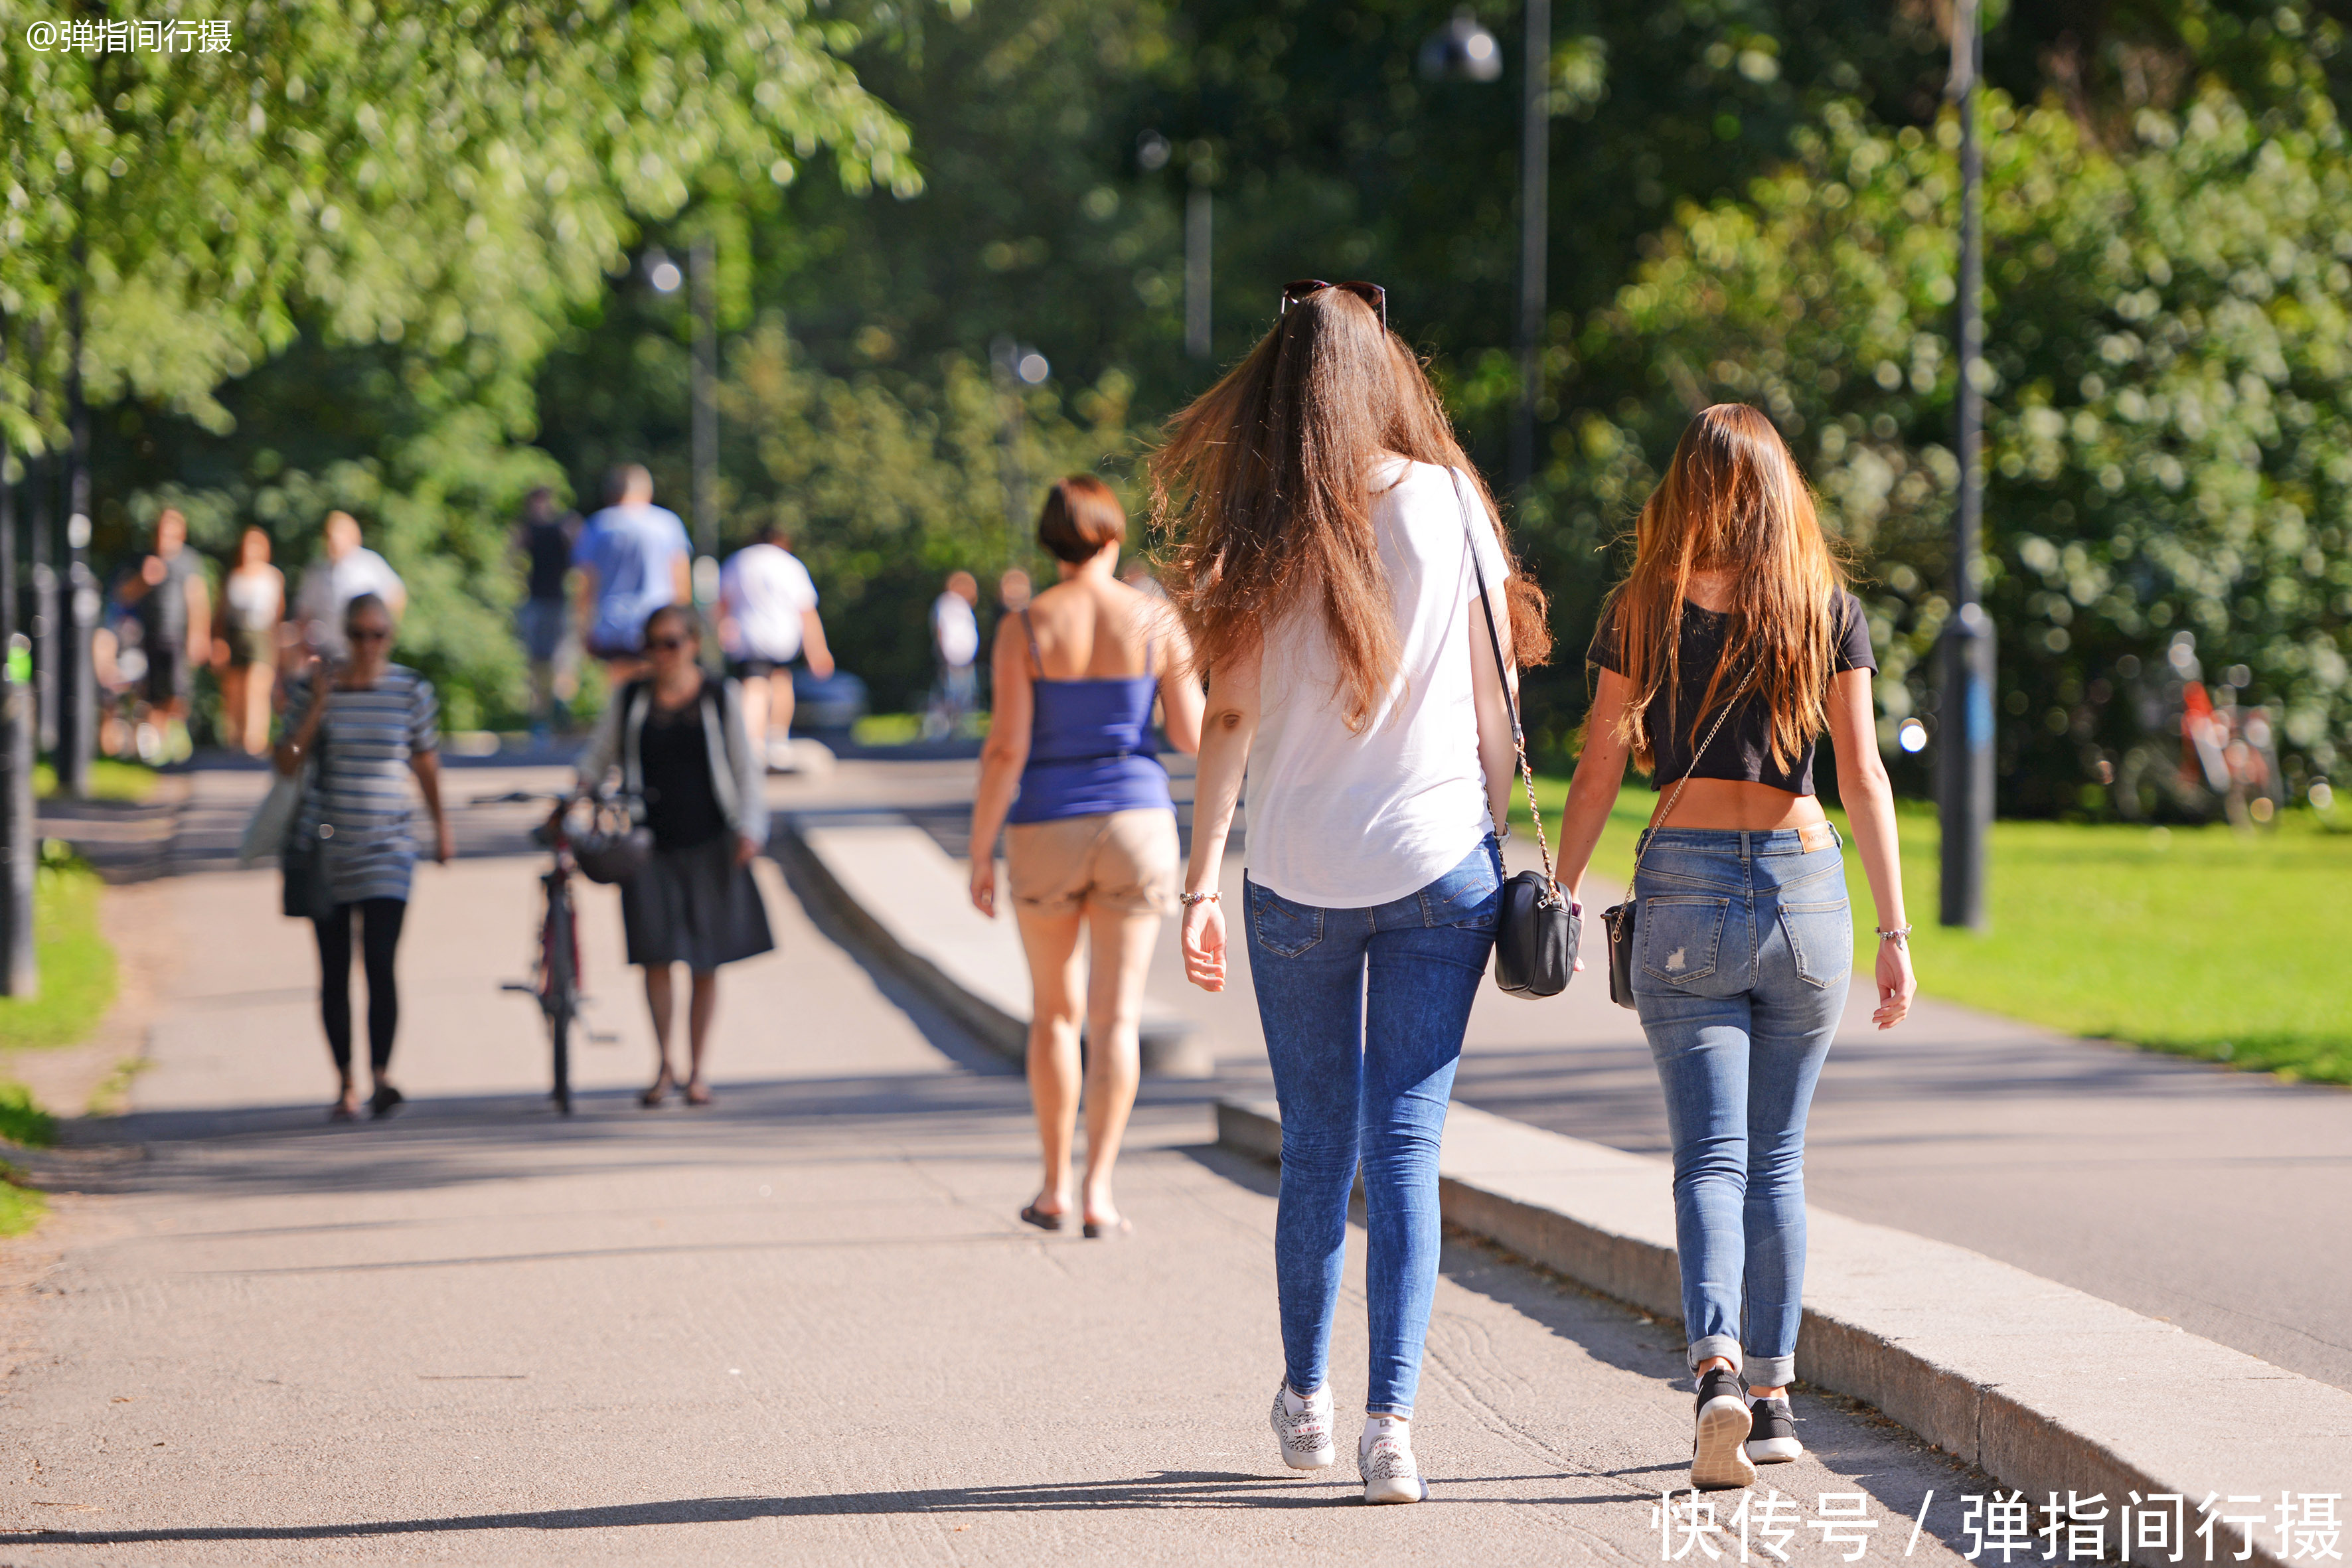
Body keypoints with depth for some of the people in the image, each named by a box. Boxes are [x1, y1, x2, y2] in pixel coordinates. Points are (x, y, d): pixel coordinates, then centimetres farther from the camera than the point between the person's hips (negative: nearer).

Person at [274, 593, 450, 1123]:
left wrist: (440, 827, 17)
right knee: (335, 969, 4)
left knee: (381, 960, -14)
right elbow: (287, 763, -3)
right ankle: (346, 1084, 10)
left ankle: (381, 1075, -17)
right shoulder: (313, 685, 0)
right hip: (323, 844, 1)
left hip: (387, 845, -1)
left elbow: (426, 761, 13)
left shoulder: (412, 690, 1)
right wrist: (317, 706, -13)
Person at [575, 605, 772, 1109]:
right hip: (649, 844, 0)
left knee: (705, 963, 3)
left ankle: (696, 1069, 13)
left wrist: (750, 827, -6)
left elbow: (746, 768, 6)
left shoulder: (721, 698, 6)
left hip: (707, 845, 0)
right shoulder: (629, 699, 9)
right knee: (656, 953, -11)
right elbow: (598, 758, 14)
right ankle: (663, 1064, 0)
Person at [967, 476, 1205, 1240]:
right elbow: (1193, 737, -1)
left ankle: (1055, 1187, 19)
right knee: (1116, 1016, 1)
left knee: (1053, 1009, 17)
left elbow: (1005, 749, -11)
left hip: (1045, 833, 0)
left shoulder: (1024, 628, -7)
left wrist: (979, 855, -4)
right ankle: (1098, 1192, -9)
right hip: (1135, 823, 0)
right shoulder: (1156, 621, -4)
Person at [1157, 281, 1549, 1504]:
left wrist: (1201, 877, -4)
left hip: (1297, 883, 0)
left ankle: (1306, 1399, 26)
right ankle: (1391, 1418, -8)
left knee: (1316, 1150, 13)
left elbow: (1231, 716, -7)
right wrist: (1499, 842, 11)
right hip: (1438, 864, 0)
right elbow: (1493, 696, 2)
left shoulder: (1258, 533, -4)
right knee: (1405, 1150, 1)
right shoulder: (1449, 507, -2)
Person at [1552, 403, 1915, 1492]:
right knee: (1777, 1159, 12)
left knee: (1711, 1155, -4)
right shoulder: (1828, 611, 3)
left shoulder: (1645, 610, 2)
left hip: (1685, 882, -1)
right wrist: (1893, 932, 3)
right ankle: (1773, 1394, 14)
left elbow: (1598, 771, 3)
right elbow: (1863, 777, 0)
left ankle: (1718, 1367, -25)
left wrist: (1560, 901, 14)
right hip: (1804, 882, 1)